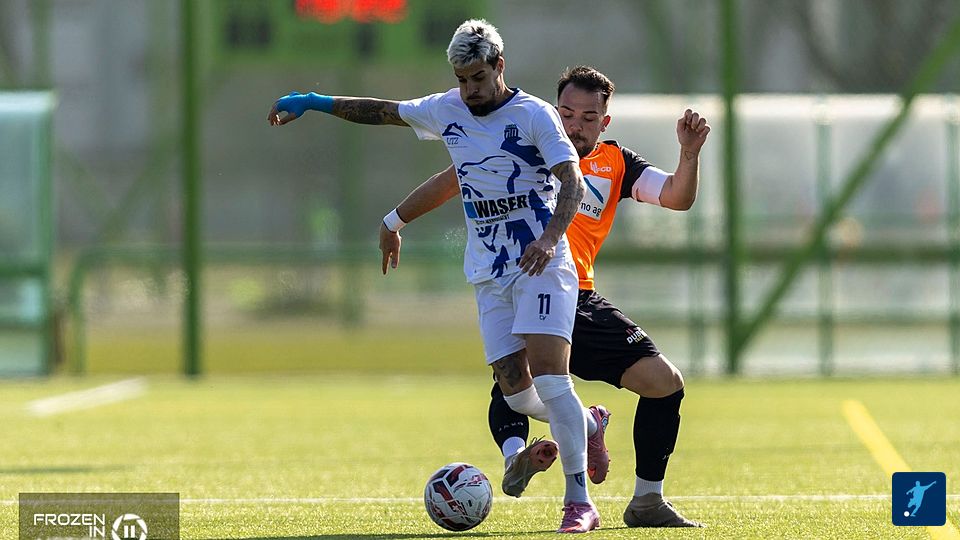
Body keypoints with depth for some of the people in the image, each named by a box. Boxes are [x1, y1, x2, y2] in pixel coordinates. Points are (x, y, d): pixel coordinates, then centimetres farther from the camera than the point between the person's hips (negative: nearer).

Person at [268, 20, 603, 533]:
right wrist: (313, 102, 24)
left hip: (541, 263, -6)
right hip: (489, 273, 6)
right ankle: (587, 426, 27)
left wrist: (550, 237, -34)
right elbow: (384, 111, 25)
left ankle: (579, 501, -15)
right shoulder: (446, 110, 10)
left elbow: (571, 181, -18)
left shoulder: (534, 115, -7)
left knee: (547, 373, -19)